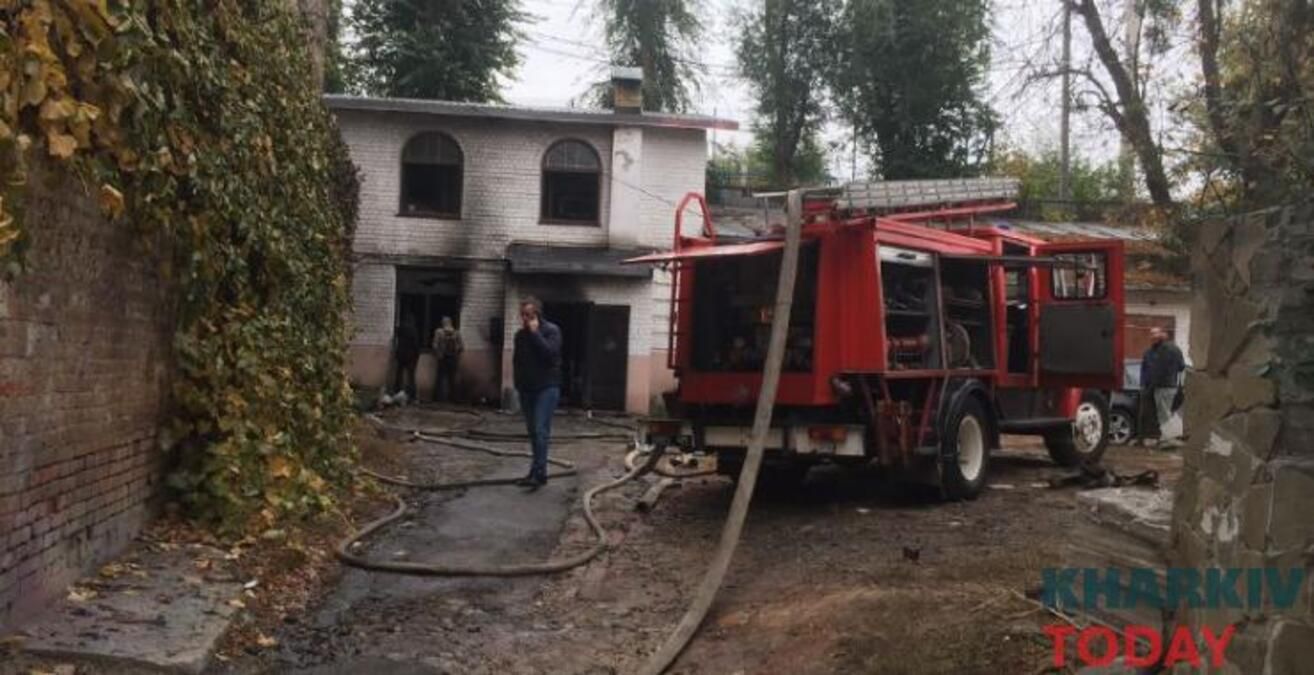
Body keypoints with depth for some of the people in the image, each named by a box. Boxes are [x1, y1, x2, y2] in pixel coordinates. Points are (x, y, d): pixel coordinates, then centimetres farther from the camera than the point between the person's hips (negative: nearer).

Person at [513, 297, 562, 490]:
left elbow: (550, 353, -23)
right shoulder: (521, 334, 11)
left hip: (547, 388, -6)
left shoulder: (551, 330, -7)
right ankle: (538, 471, 14)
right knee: (533, 432, 8)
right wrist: (519, 384, 15)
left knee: (541, 431, -13)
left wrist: (535, 333, -18)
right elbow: (516, 360, 18)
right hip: (527, 389, 6)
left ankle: (538, 473, -16)